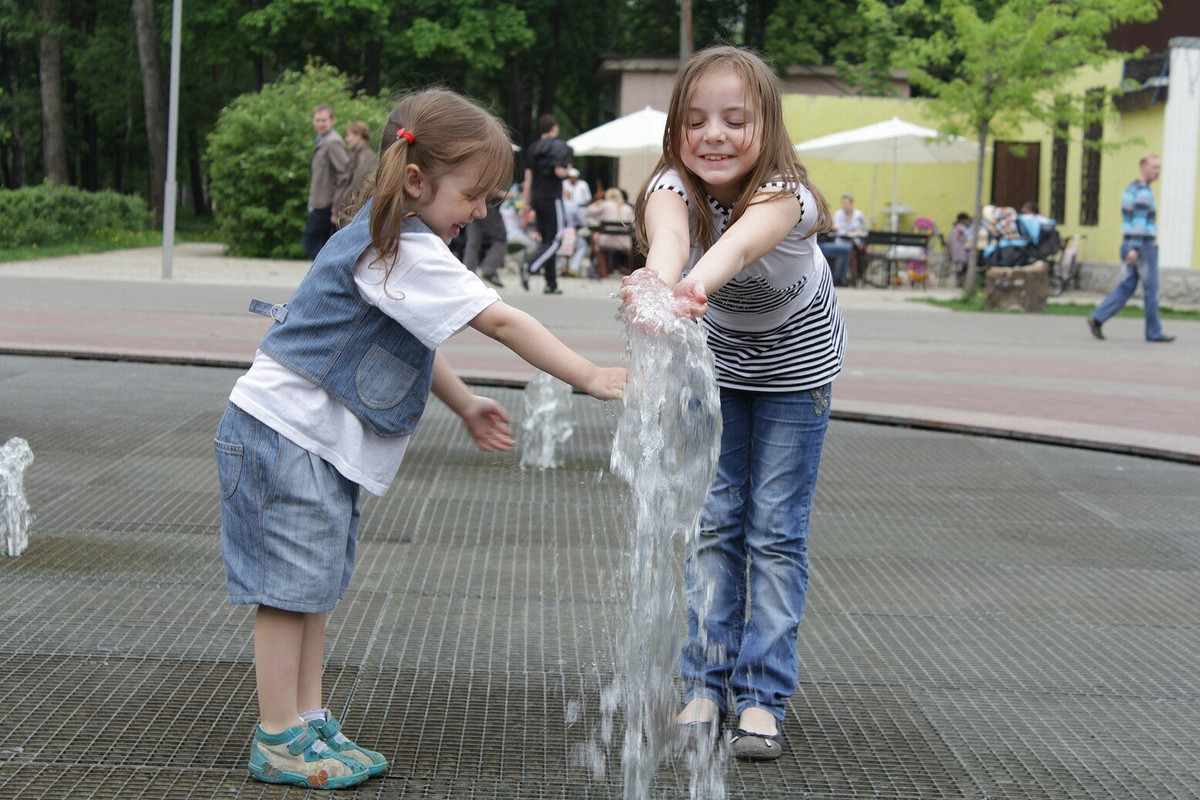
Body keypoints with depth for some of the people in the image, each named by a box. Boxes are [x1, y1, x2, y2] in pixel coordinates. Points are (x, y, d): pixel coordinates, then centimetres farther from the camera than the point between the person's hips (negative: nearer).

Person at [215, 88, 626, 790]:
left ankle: (310, 722, 22)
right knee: (291, 587, -3)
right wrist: (590, 377, -24)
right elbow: (501, 321, -26)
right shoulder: (407, 250, -22)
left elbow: (410, 343, 23)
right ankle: (279, 743, 4)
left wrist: (465, 405, 17)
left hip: (324, 441, 10)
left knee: (316, 587, 14)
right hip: (286, 433, -10)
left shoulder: (395, 243, 11)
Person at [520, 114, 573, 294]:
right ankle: (530, 268, -25)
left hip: (536, 198, 7)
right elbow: (559, 172, -19)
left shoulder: (532, 149, 12)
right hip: (552, 198, -7)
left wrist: (527, 202, 13)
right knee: (555, 240, -4)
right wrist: (568, 169, 3)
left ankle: (551, 284, 9)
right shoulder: (559, 146, -7)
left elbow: (528, 177, 11)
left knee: (546, 240, 11)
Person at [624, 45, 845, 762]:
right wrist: (662, 283, -76)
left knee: (777, 529, -2)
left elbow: (741, 242, -59)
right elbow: (668, 235, -51)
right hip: (718, 360, 3)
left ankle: (763, 695, 6)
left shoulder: (783, 196, -35)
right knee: (715, 522, 3)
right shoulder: (673, 187, -26)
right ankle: (707, 682, 12)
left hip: (795, 365, -2)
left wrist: (698, 284, -81)